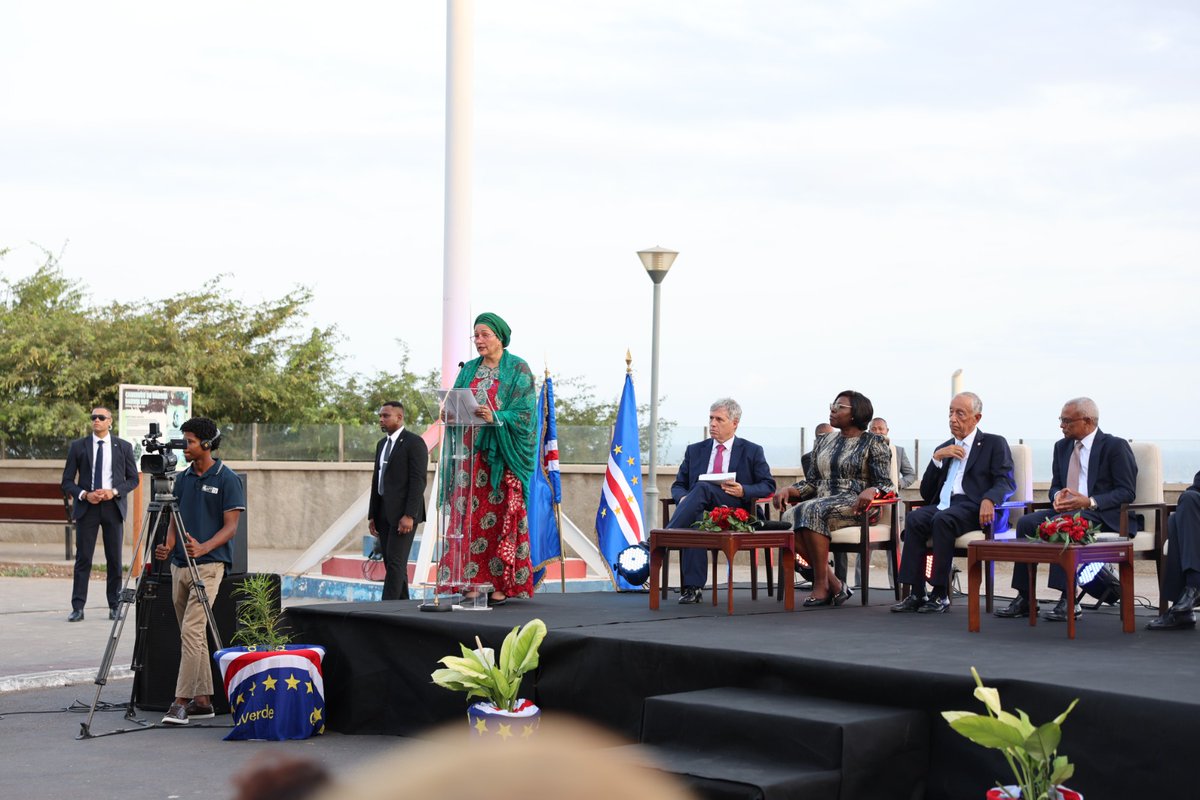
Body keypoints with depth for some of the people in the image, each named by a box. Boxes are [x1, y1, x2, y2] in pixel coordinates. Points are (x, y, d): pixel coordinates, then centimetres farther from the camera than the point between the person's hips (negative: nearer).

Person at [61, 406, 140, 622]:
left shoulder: (123, 447, 6)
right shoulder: (78, 446, 5)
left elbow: (133, 479, 8)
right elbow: (67, 481, 5)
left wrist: (115, 491, -9)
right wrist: (84, 495, -12)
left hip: (113, 506, 1)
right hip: (87, 506, -1)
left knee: (114, 558, 4)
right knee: (83, 558, -2)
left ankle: (115, 606, 13)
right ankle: (78, 607, 0)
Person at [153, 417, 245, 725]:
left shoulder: (227, 479, -6)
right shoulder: (183, 479, 13)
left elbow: (230, 526, -9)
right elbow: (175, 520, 17)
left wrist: (203, 548, -24)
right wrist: (168, 546, -3)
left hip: (208, 564, -7)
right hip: (180, 564, 7)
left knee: (191, 631, -15)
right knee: (193, 634, 9)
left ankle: (181, 701, -15)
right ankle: (203, 700, 15)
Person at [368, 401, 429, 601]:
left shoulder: (414, 443, -7)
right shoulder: (382, 444, 18)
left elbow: (418, 481, -14)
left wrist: (409, 515, -20)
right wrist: (372, 515, 14)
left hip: (403, 513, -8)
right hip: (384, 513, 8)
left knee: (396, 562, -12)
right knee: (390, 563, 7)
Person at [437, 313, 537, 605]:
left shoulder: (518, 370, 0)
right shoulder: (469, 369, 16)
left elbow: (525, 411, -9)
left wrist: (496, 417, -23)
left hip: (502, 454, -5)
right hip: (471, 452, 5)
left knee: (501, 517, -6)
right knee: (470, 516, -1)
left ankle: (502, 585, -4)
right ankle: (474, 583, 0)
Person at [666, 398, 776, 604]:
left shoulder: (752, 451, 15)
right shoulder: (695, 450, 23)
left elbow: (768, 486, 8)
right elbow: (678, 485, 20)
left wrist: (743, 491, -12)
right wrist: (683, 498, -6)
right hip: (700, 510, 2)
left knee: (702, 488, -34)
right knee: (694, 519, -37)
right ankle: (692, 587, -40)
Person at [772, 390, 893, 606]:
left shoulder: (873, 443, 5)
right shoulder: (823, 442, 21)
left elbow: (884, 483, -2)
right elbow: (811, 483, 18)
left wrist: (871, 491, -25)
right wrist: (789, 489, -2)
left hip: (854, 505, -5)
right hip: (822, 503, 5)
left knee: (812, 510, -36)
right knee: (794, 517, -30)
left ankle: (821, 584, -30)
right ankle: (833, 583, -25)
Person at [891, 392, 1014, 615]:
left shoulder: (994, 444, 11)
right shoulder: (944, 448, 25)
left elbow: (1006, 482, -3)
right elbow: (926, 494, 19)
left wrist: (989, 500, -25)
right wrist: (937, 458, 5)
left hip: (973, 507, -5)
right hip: (942, 504, 5)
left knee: (943, 519, -35)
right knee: (915, 518, -27)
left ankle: (940, 594, -31)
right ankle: (916, 594, -29)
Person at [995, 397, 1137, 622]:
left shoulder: (1115, 446, -4)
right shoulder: (1062, 446, 17)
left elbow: (1126, 492, -9)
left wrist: (1089, 502, -23)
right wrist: (1058, 496, -6)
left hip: (1102, 514, -7)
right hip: (1067, 511, 7)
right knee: (1026, 523, -19)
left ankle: (1068, 601, -35)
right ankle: (1024, 599, -18)